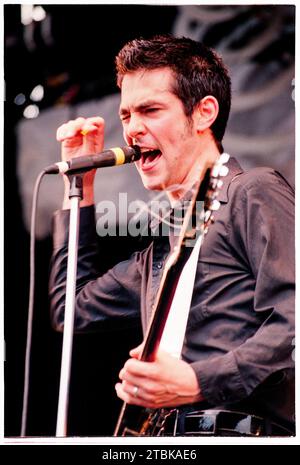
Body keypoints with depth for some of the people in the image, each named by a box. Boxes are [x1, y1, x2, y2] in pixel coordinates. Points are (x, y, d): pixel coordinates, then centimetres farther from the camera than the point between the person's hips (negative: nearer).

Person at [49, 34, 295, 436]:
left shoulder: (254, 193, -1)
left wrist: (198, 383, -21)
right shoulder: (162, 246, 24)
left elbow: (292, 324, -13)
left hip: (239, 431, -7)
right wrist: (80, 185, 29)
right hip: (167, 439, 7)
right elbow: (72, 310, 31)